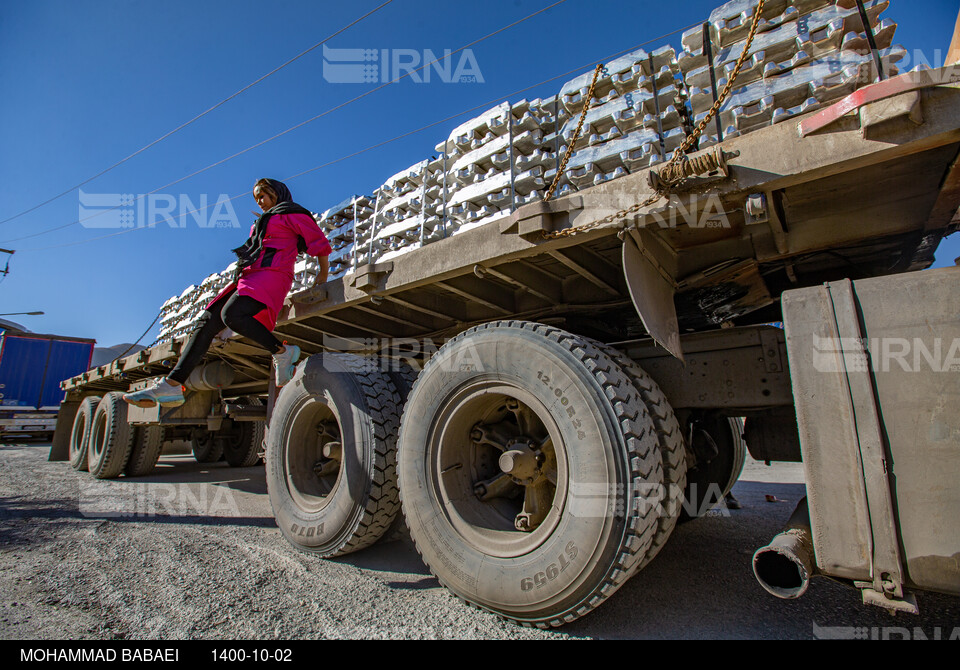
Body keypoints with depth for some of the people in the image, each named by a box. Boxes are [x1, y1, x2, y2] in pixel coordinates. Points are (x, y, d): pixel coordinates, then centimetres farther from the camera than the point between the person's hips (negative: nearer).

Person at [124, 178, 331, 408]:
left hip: (271, 277, -9)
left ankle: (282, 351, -19)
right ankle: (172, 385, -13)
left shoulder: (291, 213, 8)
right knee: (207, 320, -7)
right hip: (250, 277, 9)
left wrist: (322, 277, 4)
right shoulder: (264, 222, 34)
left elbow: (319, 242, 4)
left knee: (231, 315, -33)